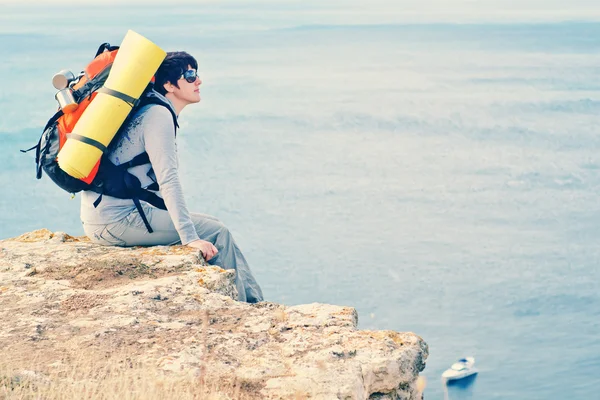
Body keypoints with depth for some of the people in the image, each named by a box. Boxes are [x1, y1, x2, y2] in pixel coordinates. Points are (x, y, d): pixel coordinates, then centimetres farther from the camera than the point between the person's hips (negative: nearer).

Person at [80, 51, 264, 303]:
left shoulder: (148, 111, 18)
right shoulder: (159, 115, -12)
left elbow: (160, 179, 23)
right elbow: (168, 180, -21)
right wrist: (190, 238, -24)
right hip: (116, 221, -10)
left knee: (211, 225, 14)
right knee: (216, 232, -7)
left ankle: (254, 301, 15)